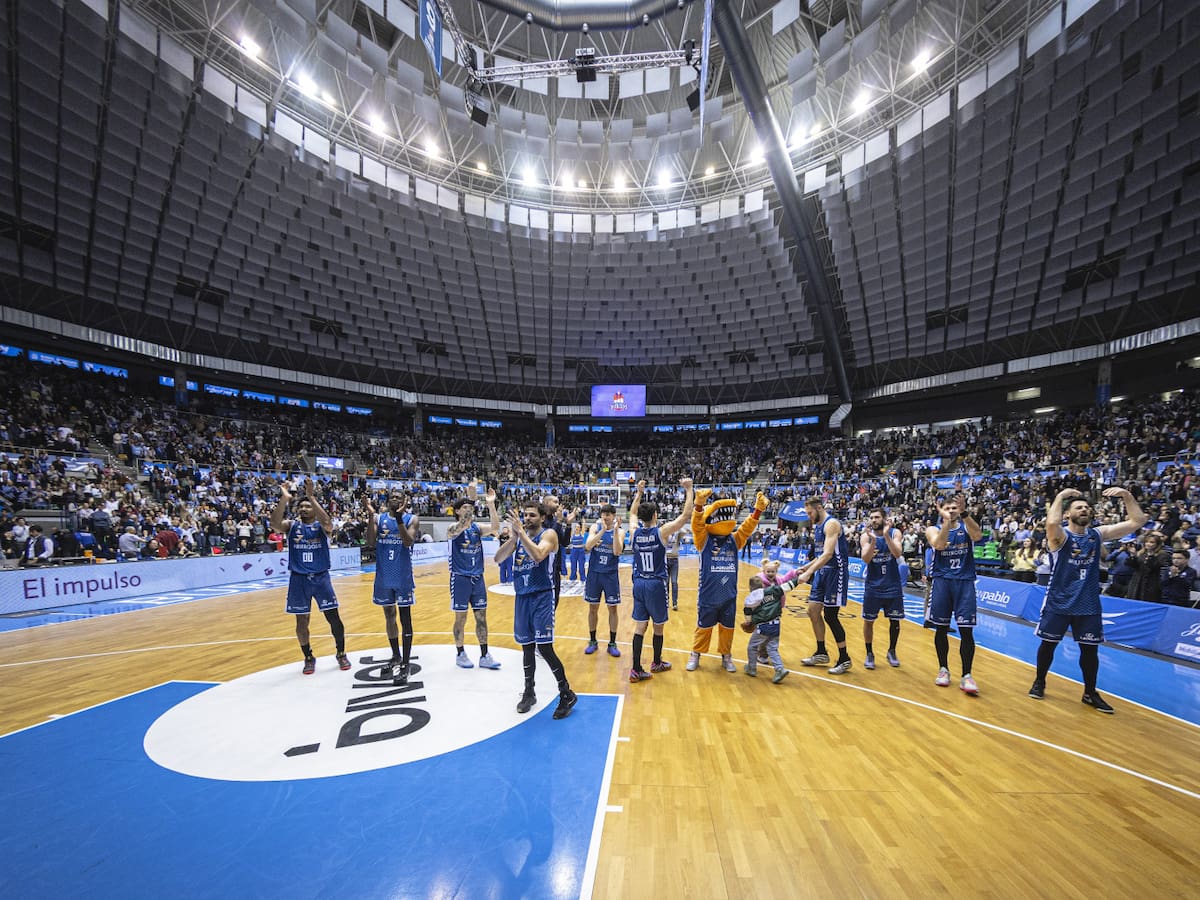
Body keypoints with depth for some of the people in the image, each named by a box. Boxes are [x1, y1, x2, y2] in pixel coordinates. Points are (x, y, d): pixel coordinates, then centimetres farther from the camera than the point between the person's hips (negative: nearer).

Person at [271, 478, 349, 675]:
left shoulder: (321, 526, -1)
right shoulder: (291, 526, 2)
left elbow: (327, 523, -27)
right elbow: (274, 524, -20)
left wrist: (311, 497, -32)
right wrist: (284, 499, -32)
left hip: (321, 577, -1)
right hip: (298, 579, 1)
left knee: (333, 617, 1)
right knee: (301, 621, 8)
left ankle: (341, 654, 18)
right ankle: (308, 658, 27)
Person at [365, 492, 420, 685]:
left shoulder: (412, 519, -5)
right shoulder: (379, 518, 4)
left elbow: (408, 542, -21)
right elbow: (370, 543, -10)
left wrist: (399, 517, -29)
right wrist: (370, 515, -19)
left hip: (403, 577, -4)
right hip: (384, 576, 4)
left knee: (405, 618, -1)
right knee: (389, 616, 16)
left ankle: (405, 665, 5)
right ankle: (396, 657, 32)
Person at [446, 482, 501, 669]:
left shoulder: (477, 528, 4)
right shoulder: (453, 529, -8)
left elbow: (495, 528, -14)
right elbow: (461, 526, -32)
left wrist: (491, 505, -27)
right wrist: (471, 499, -38)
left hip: (478, 578, 5)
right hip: (460, 578, -4)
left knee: (481, 617, 8)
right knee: (461, 618, 6)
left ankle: (484, 655, 17)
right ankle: (460, 654, 23)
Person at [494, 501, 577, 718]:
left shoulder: (549, 534, -9)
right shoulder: (518, 536, 8)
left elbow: (538, 555, -29)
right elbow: (498, 558, -2)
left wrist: (521, 532, -24)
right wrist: (512, 537, -15)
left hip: (542, 597, -6)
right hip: (522, 597, 6)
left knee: (544, 647, -8)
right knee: (527, 646, 14)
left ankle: (567, 694, 7)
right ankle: (529, 692, 31)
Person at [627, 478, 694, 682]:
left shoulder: (635, 532, 0)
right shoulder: (661, 532, -12)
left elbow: (632, 513, 22)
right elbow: (686, 514, -10)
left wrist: (639, 492, 28)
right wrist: (688, 489, -3)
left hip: (639, 584, 4)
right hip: (656, 585, -4)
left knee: (639, 627, 7)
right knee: (658, 627, 14)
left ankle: (636, 670, 6)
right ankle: (657, 663, 31)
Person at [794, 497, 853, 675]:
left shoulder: (831, 524, -17)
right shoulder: (817, 526, 12)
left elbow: (828, 554, -26)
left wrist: (809, 573, -29)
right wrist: (807, 566, 10)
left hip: (836, 572, -10)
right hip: (823, 571, 10)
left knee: (830, 615, -6)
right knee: (813, 610, 10)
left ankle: (845, 659, 9)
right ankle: (821, 654, 23)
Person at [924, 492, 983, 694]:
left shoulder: (966, 527, 6)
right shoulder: (933, 529, 3)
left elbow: (978, 535, -19)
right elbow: (939, 545, -19)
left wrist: (964, 513, -31)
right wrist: (947, 521, -26)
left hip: (965, 582, 0)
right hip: (942, 581, 0)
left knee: (966, 630, -3)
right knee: (941, 628, 6)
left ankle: (966, 675, 7)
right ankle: (943, 669, 21)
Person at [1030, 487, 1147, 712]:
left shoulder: (1098, 534, 4)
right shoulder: (1061, 535, -11)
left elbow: (1138, 521, 1)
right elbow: (1051, 522, -36)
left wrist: (1127, 496, -10)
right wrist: (1061, 495, -26)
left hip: (1088, 604, 4)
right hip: (1058, 602, -4)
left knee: (1090, 649, 10)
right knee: (1048, 643, 7)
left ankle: (1090, 693, 26)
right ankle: (1039, 683, 23)